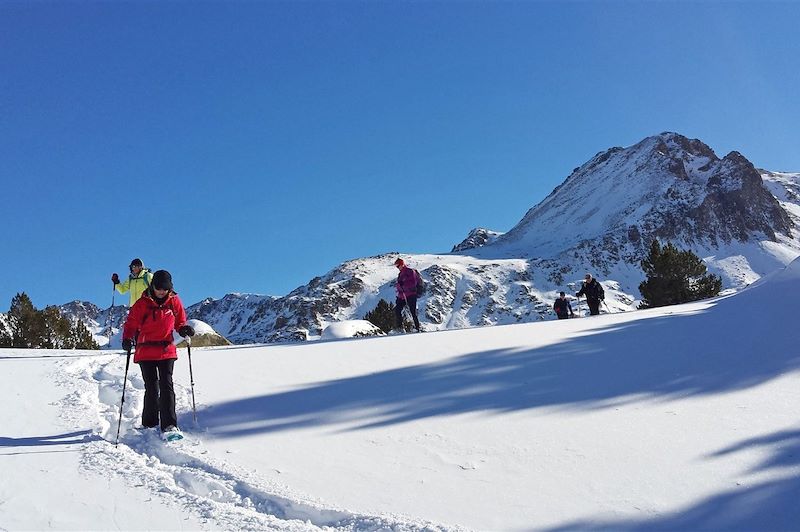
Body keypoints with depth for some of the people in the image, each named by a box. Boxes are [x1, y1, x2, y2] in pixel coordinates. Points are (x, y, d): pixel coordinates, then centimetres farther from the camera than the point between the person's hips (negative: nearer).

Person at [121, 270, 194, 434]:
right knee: (151, 388, 1)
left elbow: (180, 321, 15)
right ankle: (150, 424, 14)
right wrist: (127, 338, -16)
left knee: (166, 385, -7)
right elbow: (131, 323, 1)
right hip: (146, 351, -1)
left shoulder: (174, 301, 4)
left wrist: (184, 329, -7)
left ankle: (169, 425, -9)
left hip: (167, 350, 1)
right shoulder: (143, 303, -2)